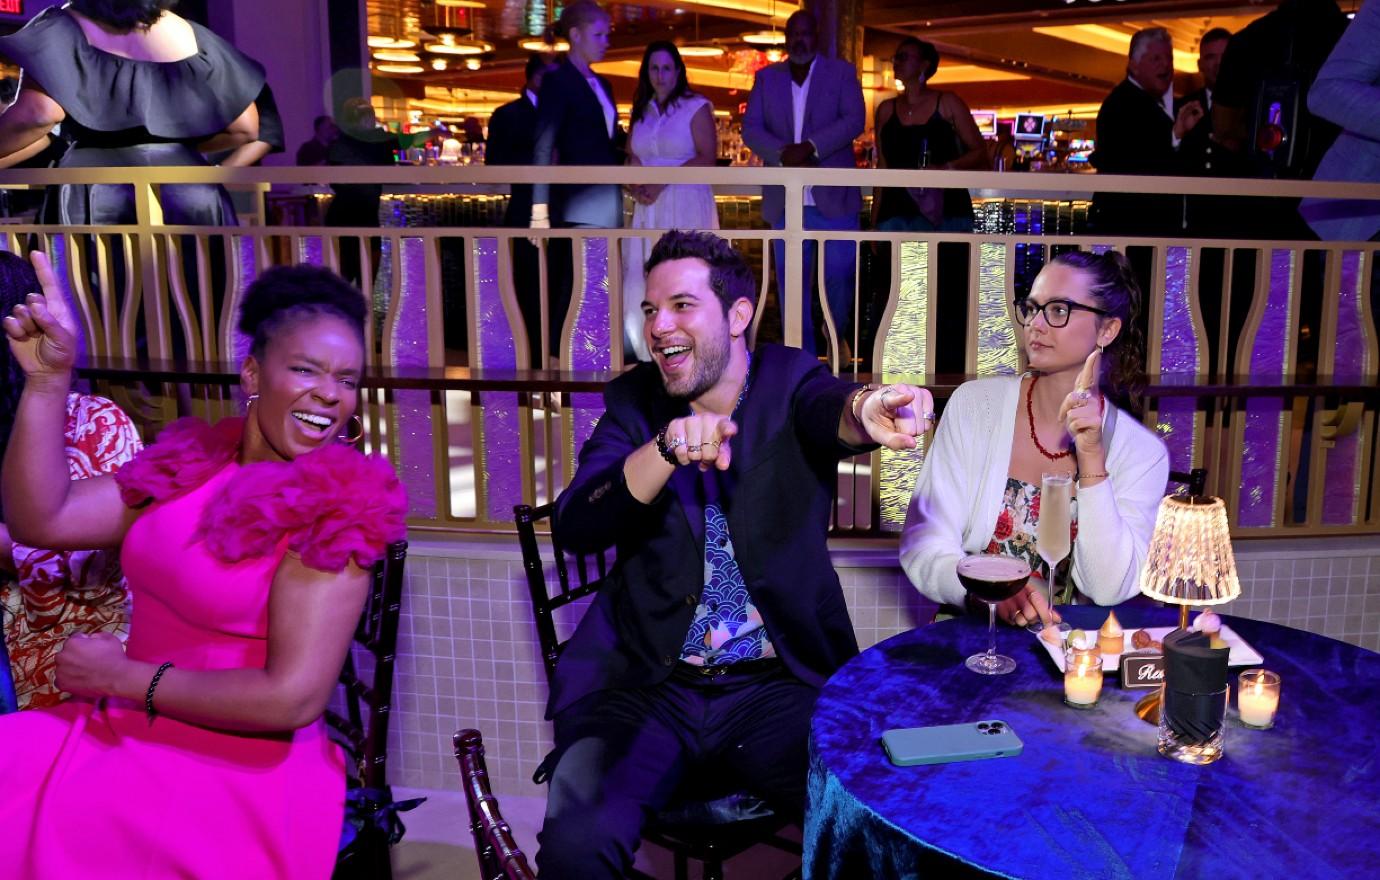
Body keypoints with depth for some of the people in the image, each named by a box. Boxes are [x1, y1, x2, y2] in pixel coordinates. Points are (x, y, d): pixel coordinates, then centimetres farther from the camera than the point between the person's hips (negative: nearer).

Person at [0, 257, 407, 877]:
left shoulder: (333, 510, -14)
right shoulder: (188, 463, 5)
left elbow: (293, 698, -21)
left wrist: (124, 677, -13)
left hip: (242, 778, -6)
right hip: (129, 733, 6)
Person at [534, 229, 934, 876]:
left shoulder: (789, 383, 2)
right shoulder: (634, 401, 4)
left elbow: (831, 409, -24)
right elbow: (575, 527, -10)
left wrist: (865, 411, -50)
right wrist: (668, 448, -29)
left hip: (780, 687, 0)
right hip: (645, 688, 0)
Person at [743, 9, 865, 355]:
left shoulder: (842, 72, 6)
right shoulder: (766, 77, 12)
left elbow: (854, 119, -7)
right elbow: (751, 128, 3)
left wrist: (810, 147, -20)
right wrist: (783, 155, -15)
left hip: (833, 197, -2)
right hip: (786, 200, 2)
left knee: (839, 275, 0)